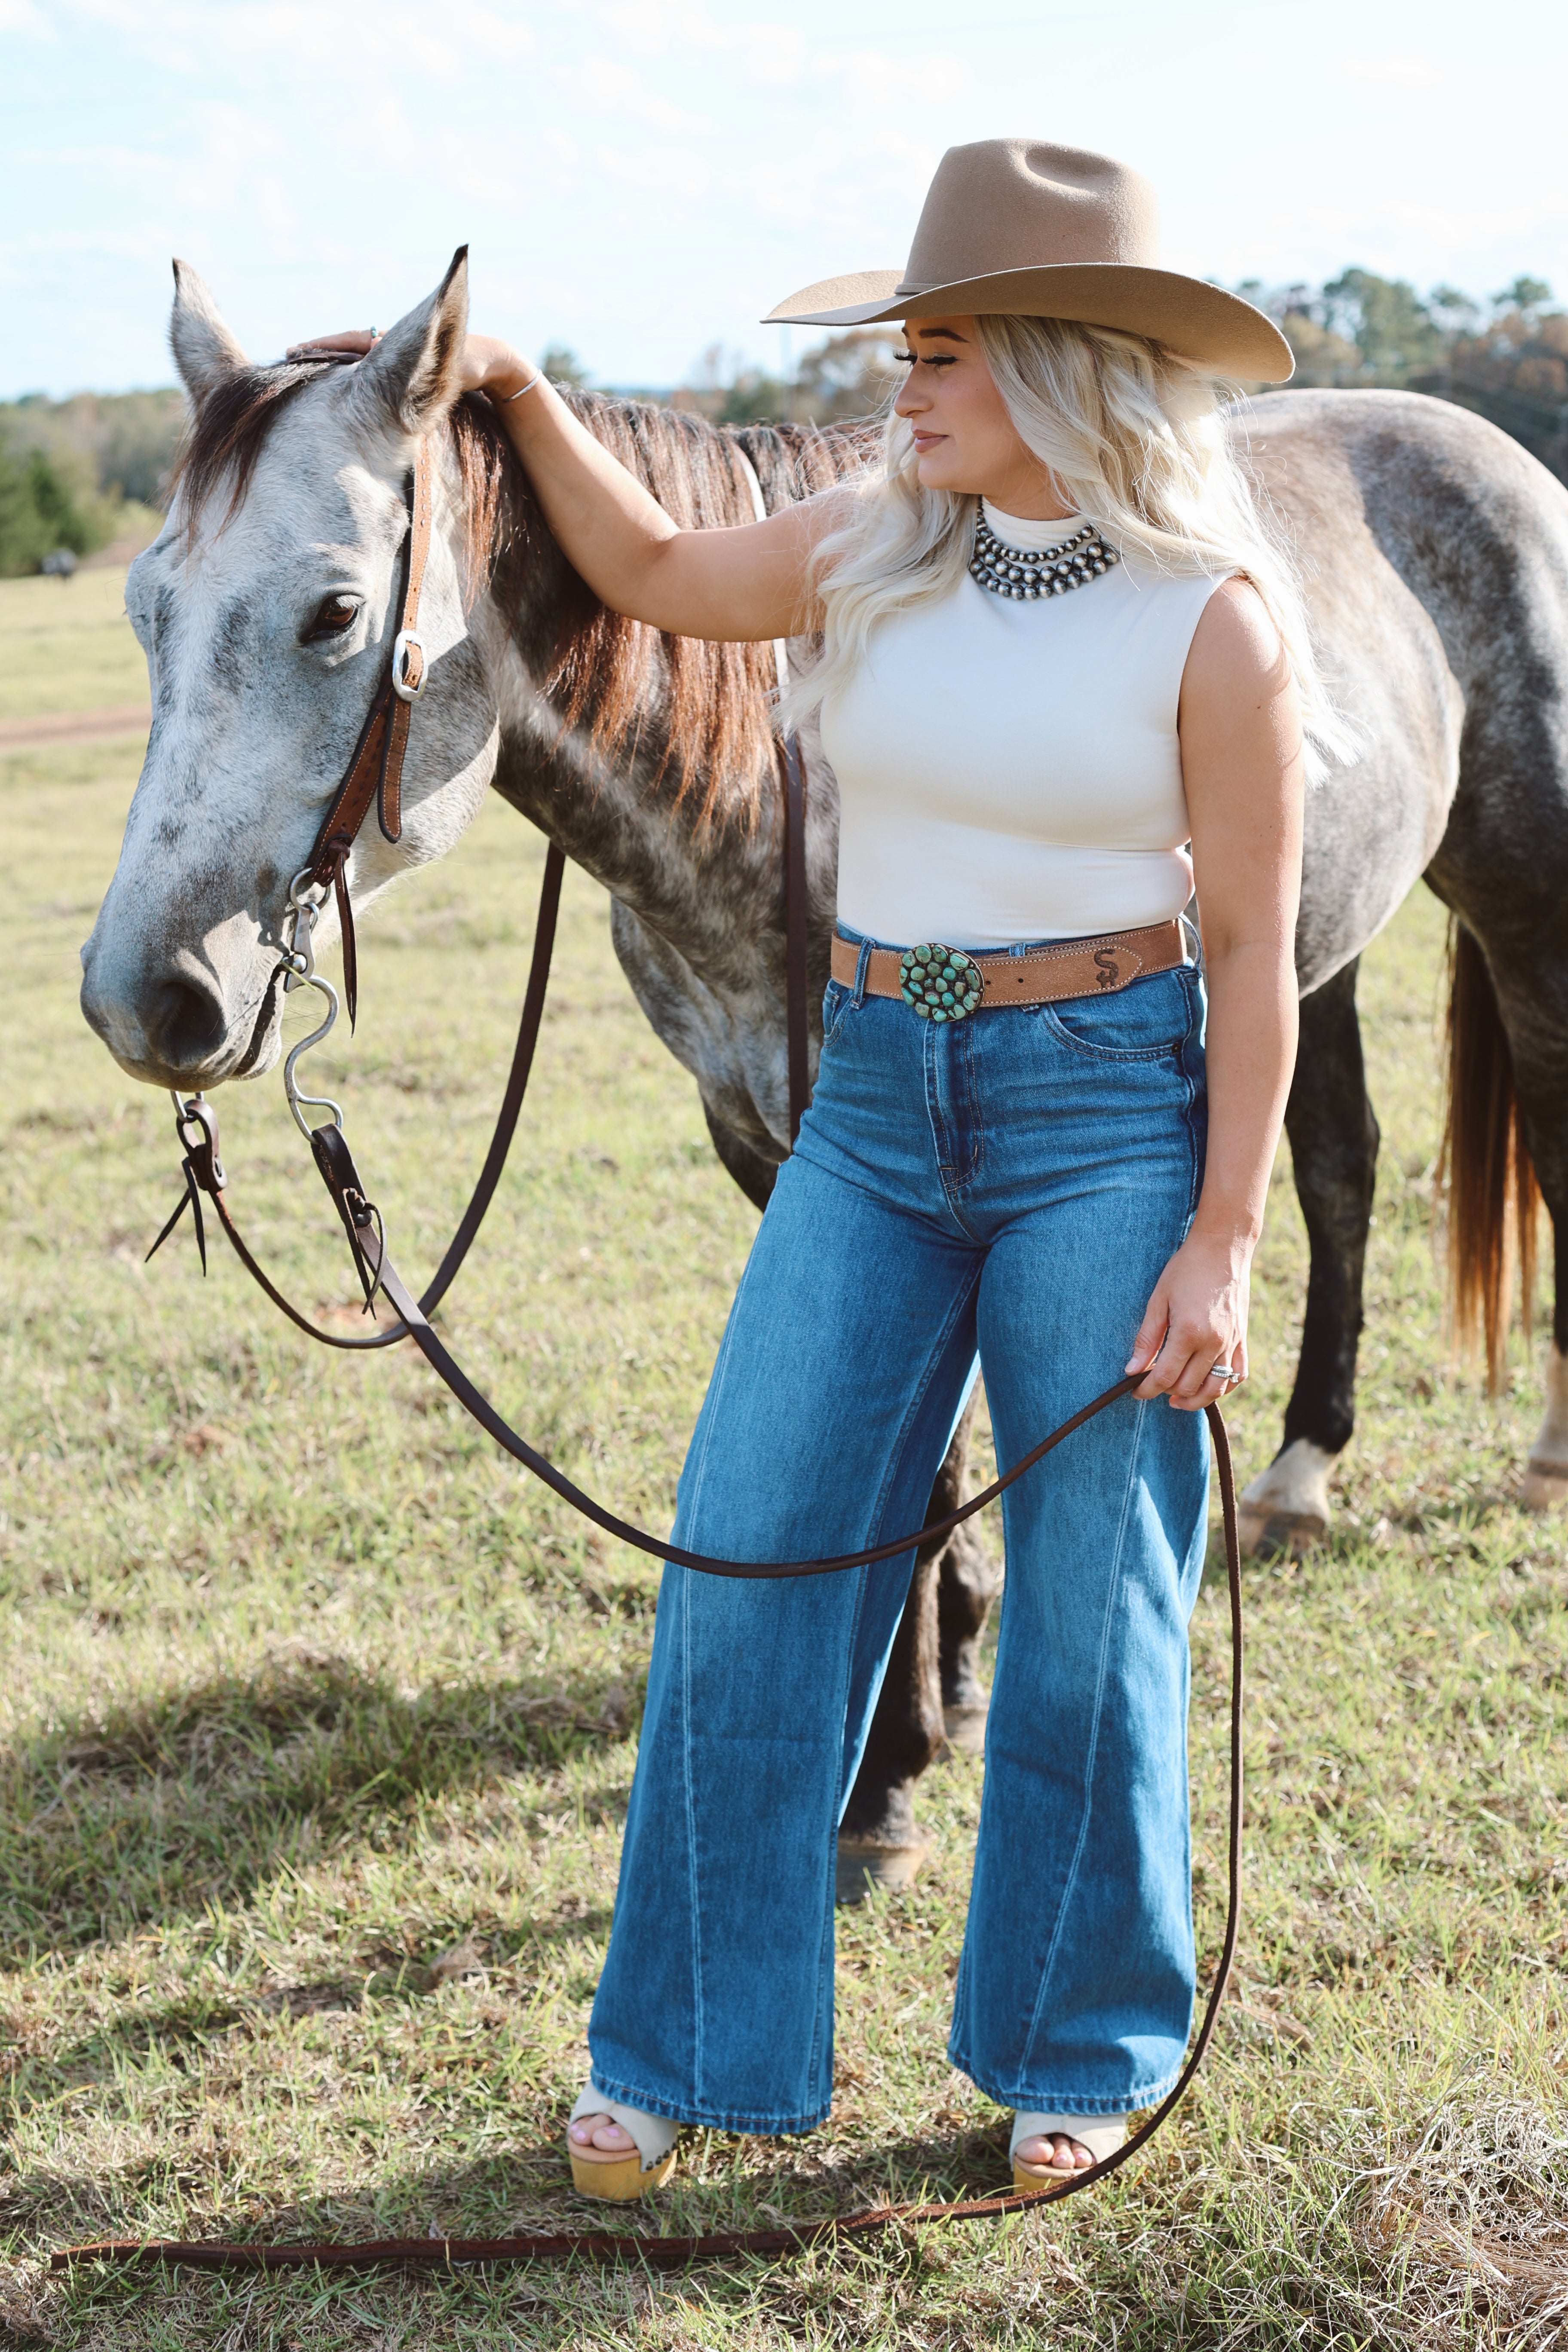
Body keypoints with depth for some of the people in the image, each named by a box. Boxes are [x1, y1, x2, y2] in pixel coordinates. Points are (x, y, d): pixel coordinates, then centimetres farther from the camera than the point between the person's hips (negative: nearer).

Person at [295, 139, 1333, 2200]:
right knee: (746, 1562, 2)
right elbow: (653, 577, 20)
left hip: (1105, 1108, -4)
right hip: (875, 1105, 5)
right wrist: (517, 389, 10)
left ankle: (1084, 2044, 26)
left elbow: (1251, 959, -9)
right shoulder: (878, 550, 3)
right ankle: (694, 2046, 17)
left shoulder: (1215, 614, -10)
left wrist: (1223, 1244, -12)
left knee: (1090, 1600, 5)